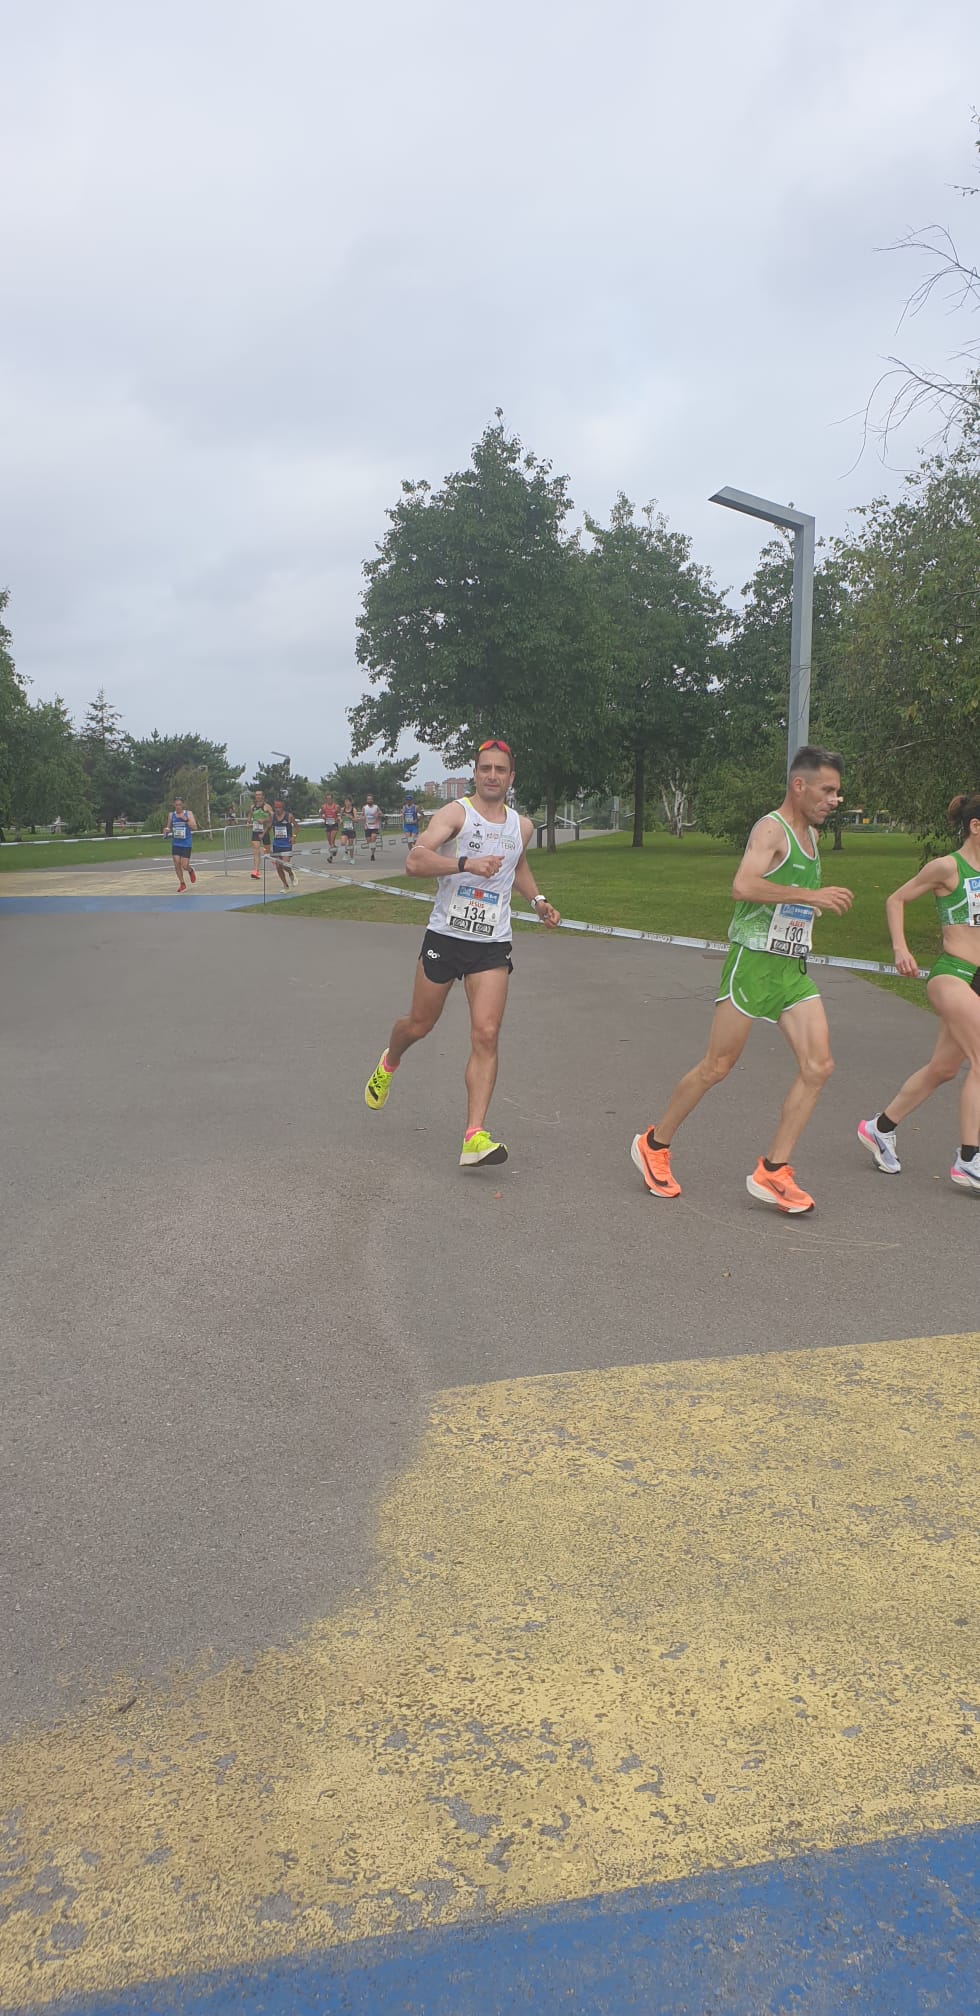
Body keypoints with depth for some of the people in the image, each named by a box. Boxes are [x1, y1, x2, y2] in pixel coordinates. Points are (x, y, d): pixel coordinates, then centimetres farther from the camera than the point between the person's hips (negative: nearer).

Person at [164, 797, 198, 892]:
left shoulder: (188, 813, -3)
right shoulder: (171, 815, 4)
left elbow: (195, 828, -11)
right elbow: (169, 827, 15)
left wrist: (185, 819, -21)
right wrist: (167, 830, -8)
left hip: (186, 843, -3)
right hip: (175, 843, 3)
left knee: (184, 865, -7)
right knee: (176, 863, -4)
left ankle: (191, 871, 29)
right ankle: (182, 884, 12)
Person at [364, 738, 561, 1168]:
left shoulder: (522, 825, 9)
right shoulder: (455, 813, -8)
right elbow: (414, 861, -24)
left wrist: (538, 900, 16)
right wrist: (466, 863, -37)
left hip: (493, 946, 3)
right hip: (444, 937, -2)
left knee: (486, 1035, -11)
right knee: (419, 1025, 12)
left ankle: (474, 1136, -13)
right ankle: (389, 1063, 49)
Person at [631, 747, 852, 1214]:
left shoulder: (810, 834, 17)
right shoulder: (771, 829, -11)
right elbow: (743, 886, -29)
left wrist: (821, 902, 16)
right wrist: (811, 896, -27)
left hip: (793, 967, 8)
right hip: (754, 961, -8)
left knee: (818, 1066, -4)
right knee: (716, 1067, 0)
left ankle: (771, 1171, 2)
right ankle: (654, 1144, 18)